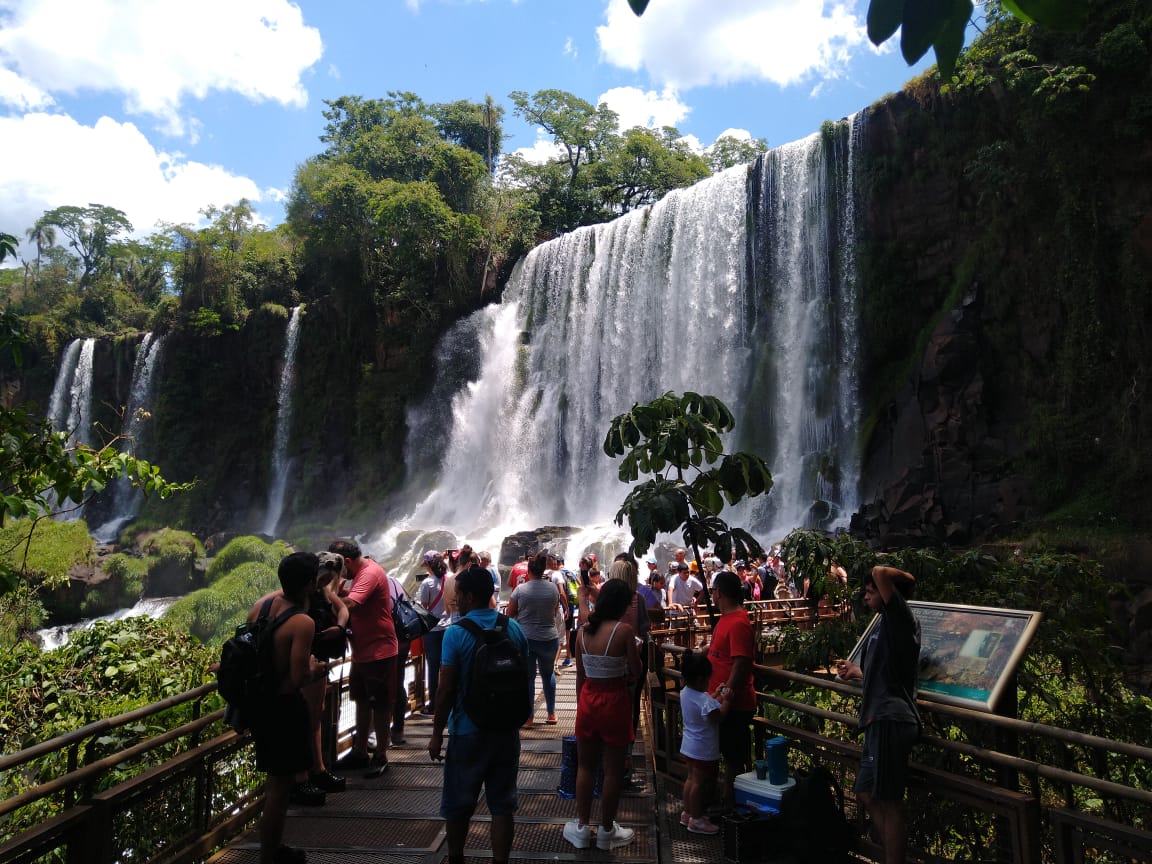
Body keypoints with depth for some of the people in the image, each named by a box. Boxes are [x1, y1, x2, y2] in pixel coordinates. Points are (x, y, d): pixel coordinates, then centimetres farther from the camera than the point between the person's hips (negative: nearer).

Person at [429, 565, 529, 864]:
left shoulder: (456, 633, -15)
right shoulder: (514, 628, -1)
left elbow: (447, 689, -14)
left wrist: (436, 734, -5)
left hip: (468, 730, -3)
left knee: (458, 802, 16)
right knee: (503, 803, 11)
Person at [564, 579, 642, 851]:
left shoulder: (583, 630, -4)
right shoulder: (624, 630, -17)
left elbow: (580, 676, 3)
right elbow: (636, 673, -12)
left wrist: (581, 705, 14)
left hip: (588, 700, 4)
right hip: (615, 701, -4)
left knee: (585, 766, 18)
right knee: (613, 770, 12)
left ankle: (582, 828, 28)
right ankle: (606, 831, 24)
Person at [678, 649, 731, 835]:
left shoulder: (685, 693, 1)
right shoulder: (704, 700, -28)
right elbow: (717, 717, -27)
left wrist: (717, 696, 4)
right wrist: (726, 701, -18)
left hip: (689, 746, 9)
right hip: (703, 750, -9)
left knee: (691, 779, 20)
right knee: (699, 783, 3)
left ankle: (687, 813, 31)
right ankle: (696, 820, 14)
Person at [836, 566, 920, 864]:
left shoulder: (900, 618, -11)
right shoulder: (890, 623, 18)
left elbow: (880, 572, -27)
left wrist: (907, 580, -8)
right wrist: (857, 672, 38)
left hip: (890, 721, -11)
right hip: (883, 720, 11)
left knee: (889, 802, -3)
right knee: (868, 793, 17)